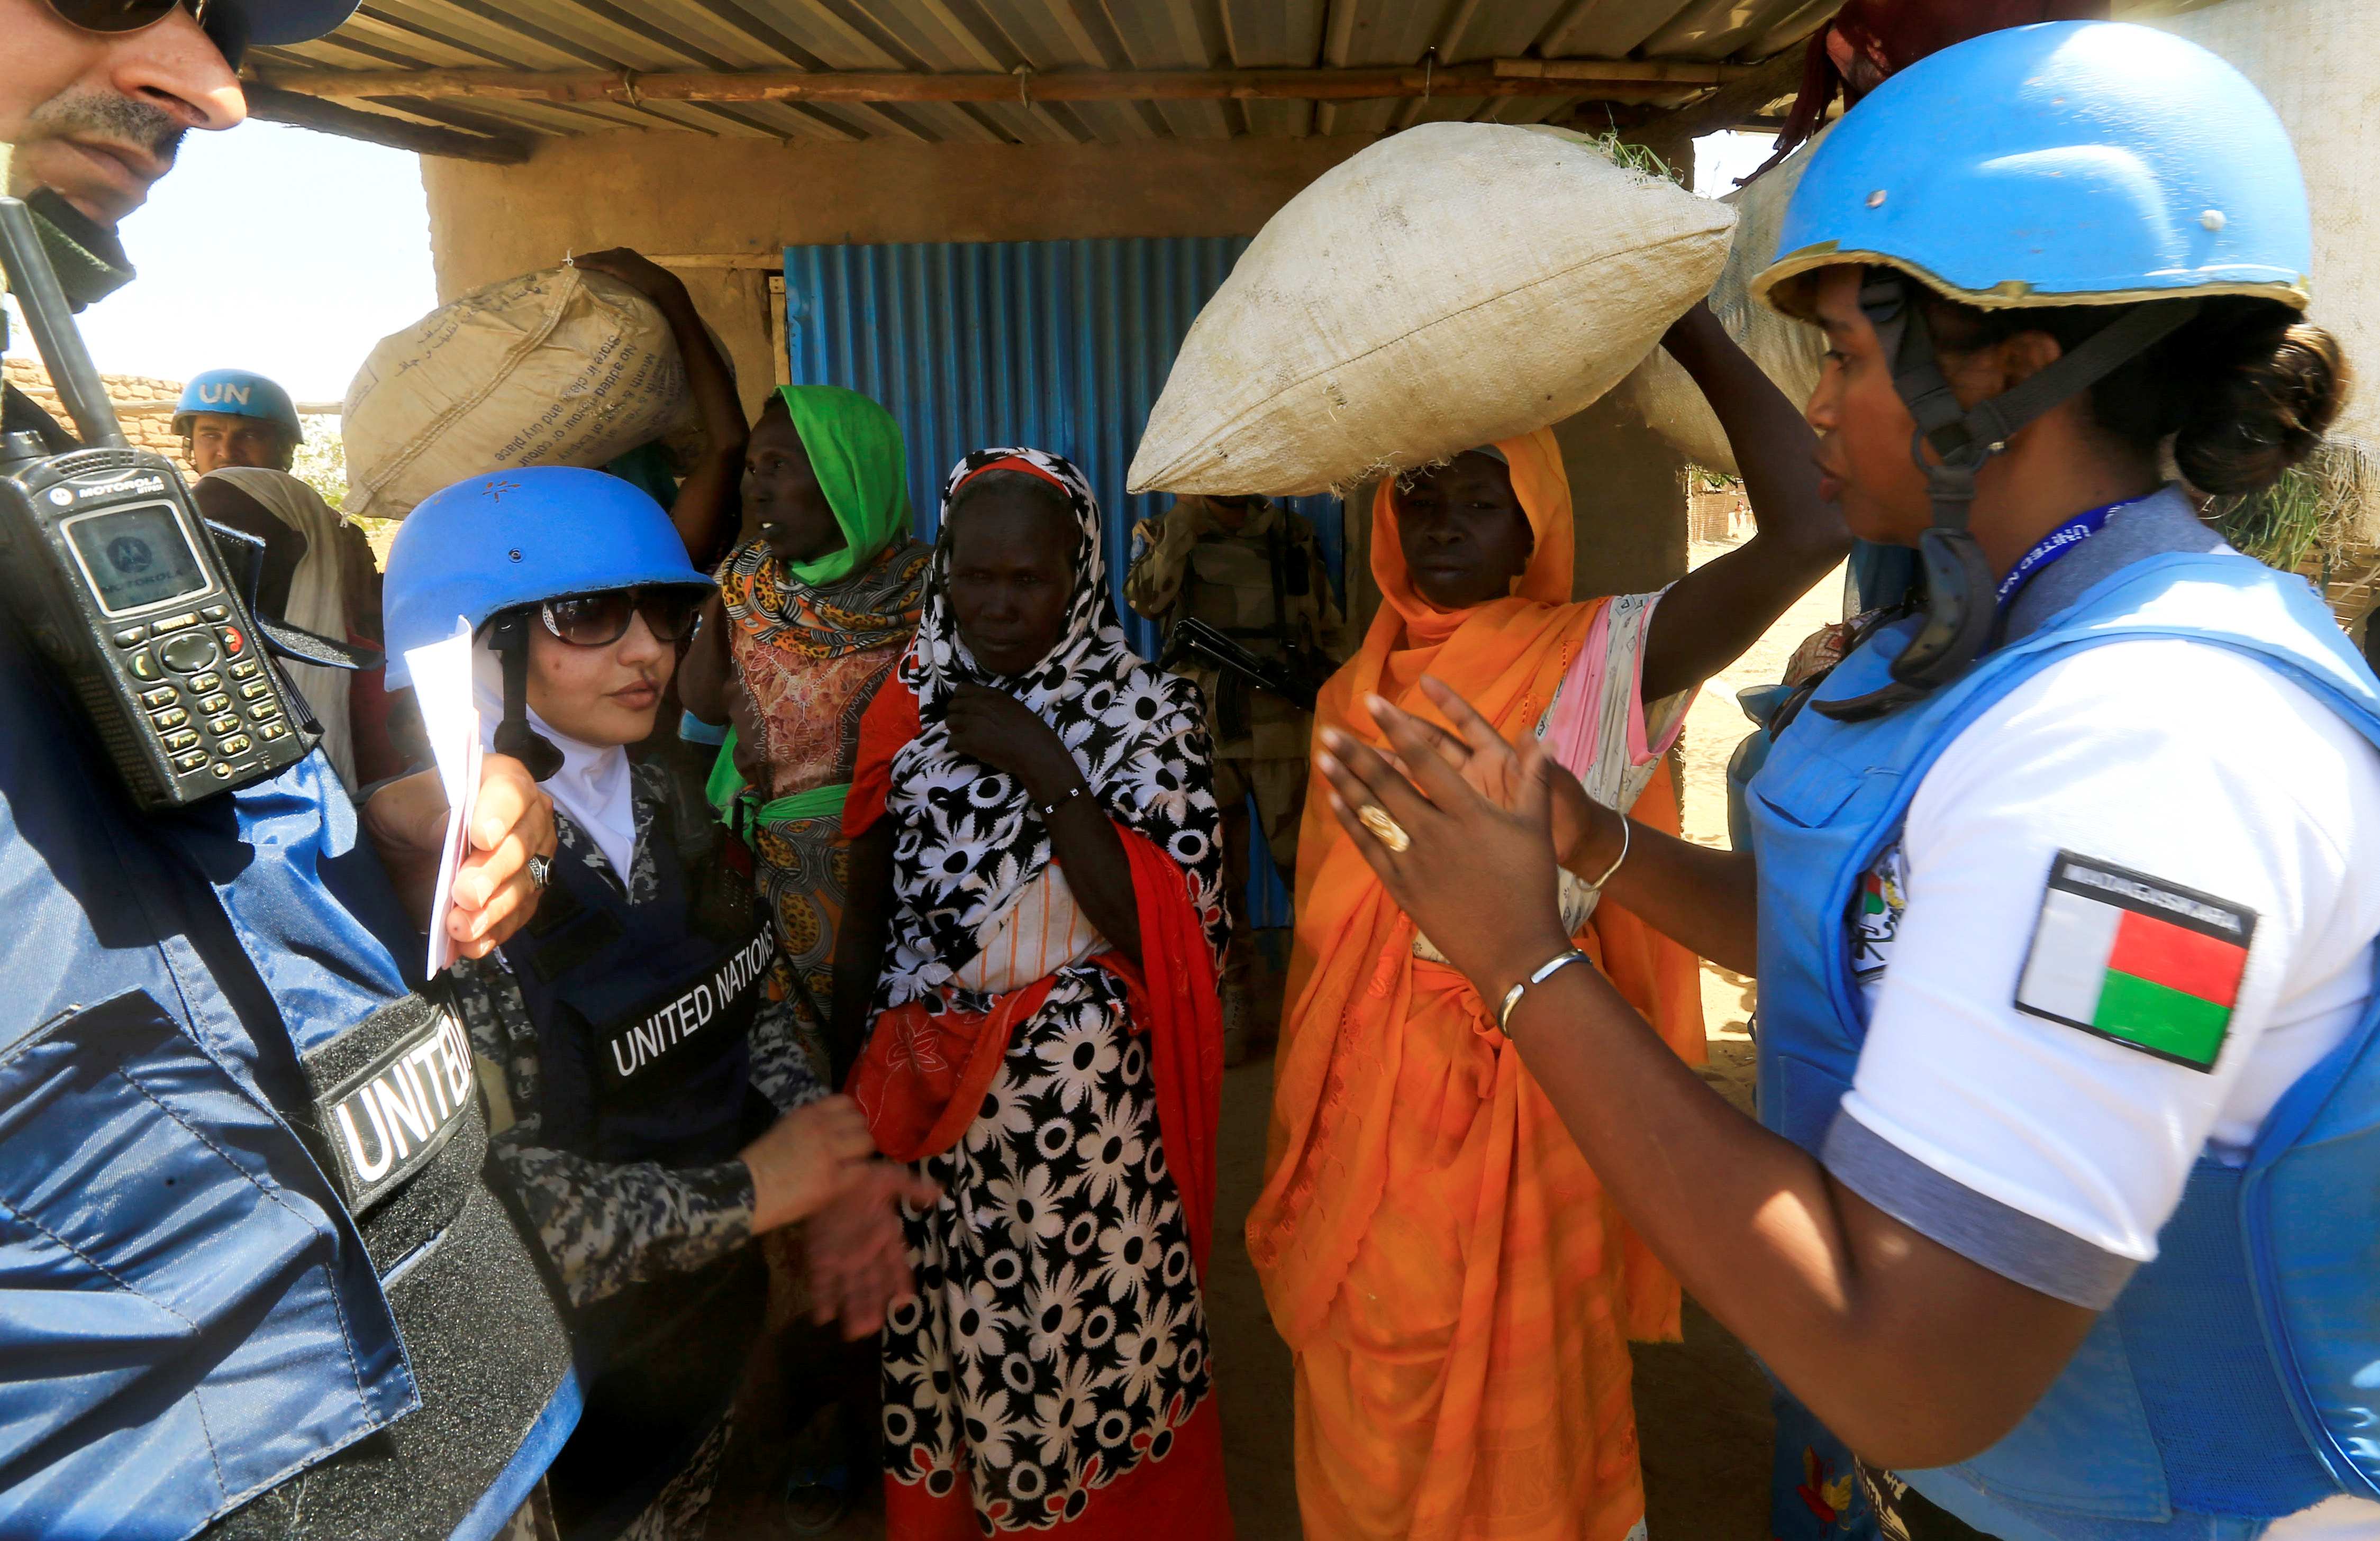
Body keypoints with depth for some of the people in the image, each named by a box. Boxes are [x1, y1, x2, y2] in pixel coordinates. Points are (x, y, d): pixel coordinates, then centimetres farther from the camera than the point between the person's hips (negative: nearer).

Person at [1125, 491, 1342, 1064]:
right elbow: (1147, 598, -11)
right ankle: (1232, 999, 15)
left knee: (1304, 864, -2)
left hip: (1284, 726, 0)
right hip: (1203, 732, 0)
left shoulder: (1293, 533, 13)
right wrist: (1187, 513, -14)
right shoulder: (1166, 532, 10)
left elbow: (1330, 630, 17)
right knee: (1216, 872, 4)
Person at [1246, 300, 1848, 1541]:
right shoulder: (1356, 695, 7)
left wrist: (1699, 338, -14)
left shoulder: (1600, 661, -10)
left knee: (1516, 1424, 11)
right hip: (1365, 1100, 6)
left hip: (1519, 1089, -5)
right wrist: (1299, 1135, 16)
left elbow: (1810, 525, -24)